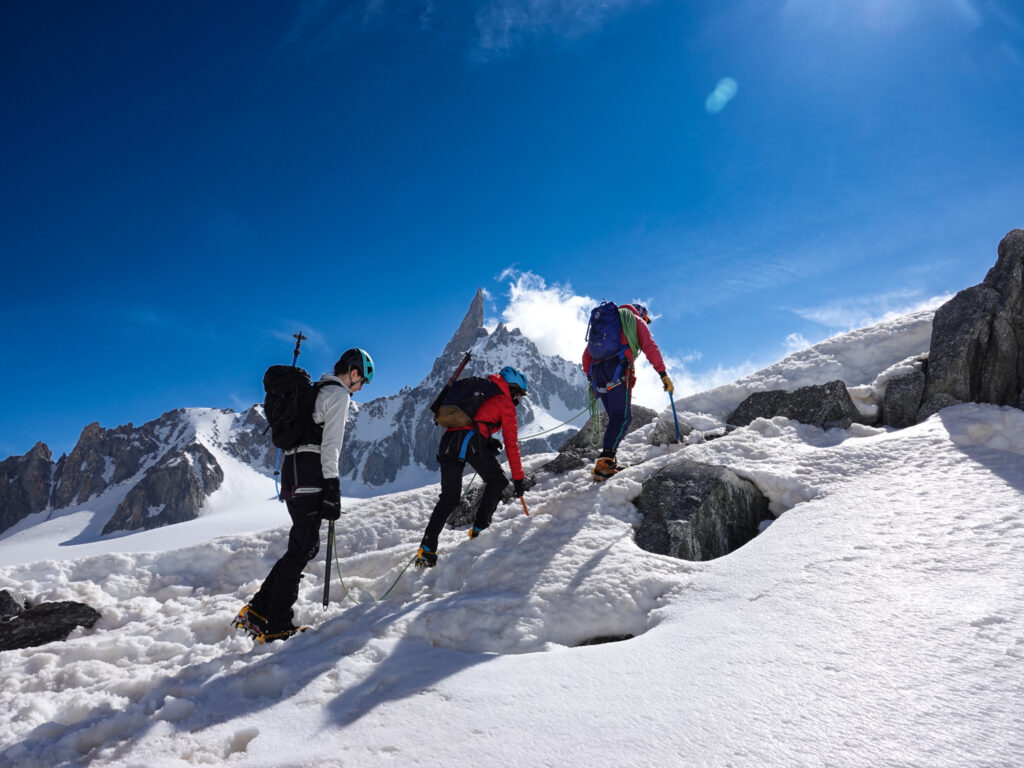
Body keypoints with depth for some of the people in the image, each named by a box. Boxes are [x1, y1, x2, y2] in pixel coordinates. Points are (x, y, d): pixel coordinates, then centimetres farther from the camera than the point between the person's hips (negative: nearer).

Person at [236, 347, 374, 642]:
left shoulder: (316, 391, 25)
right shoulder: (338, 394, -5)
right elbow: (331, 444, -15)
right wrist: (332, 488, -17)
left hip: (293, 474, 10)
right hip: (310, 478, -10)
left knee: (300, 546, 13)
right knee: (304, 548, -5)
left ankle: (257, 611, 16)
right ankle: (276, 626, -1)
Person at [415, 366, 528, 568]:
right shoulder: (506, 404, 13)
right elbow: (511, 444, 9)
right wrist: (519, 478, 12)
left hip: (448, 439, 6)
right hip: (473, 441, -6)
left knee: (449, 497, 12)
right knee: (497, 482, 16)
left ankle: (426, 549, 4)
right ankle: (479, 530, 8)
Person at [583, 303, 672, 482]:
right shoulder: (636, 321, 17)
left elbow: (587, 354, 30)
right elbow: (650, 347, 1)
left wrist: (590, 378, 30)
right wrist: (663, 374, -3)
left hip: (597, 370, 7)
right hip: (617, 370, -7)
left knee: (615, 418, 10)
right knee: (622, 417, -12)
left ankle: (607, 462, -1)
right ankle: (605, 461, -27)